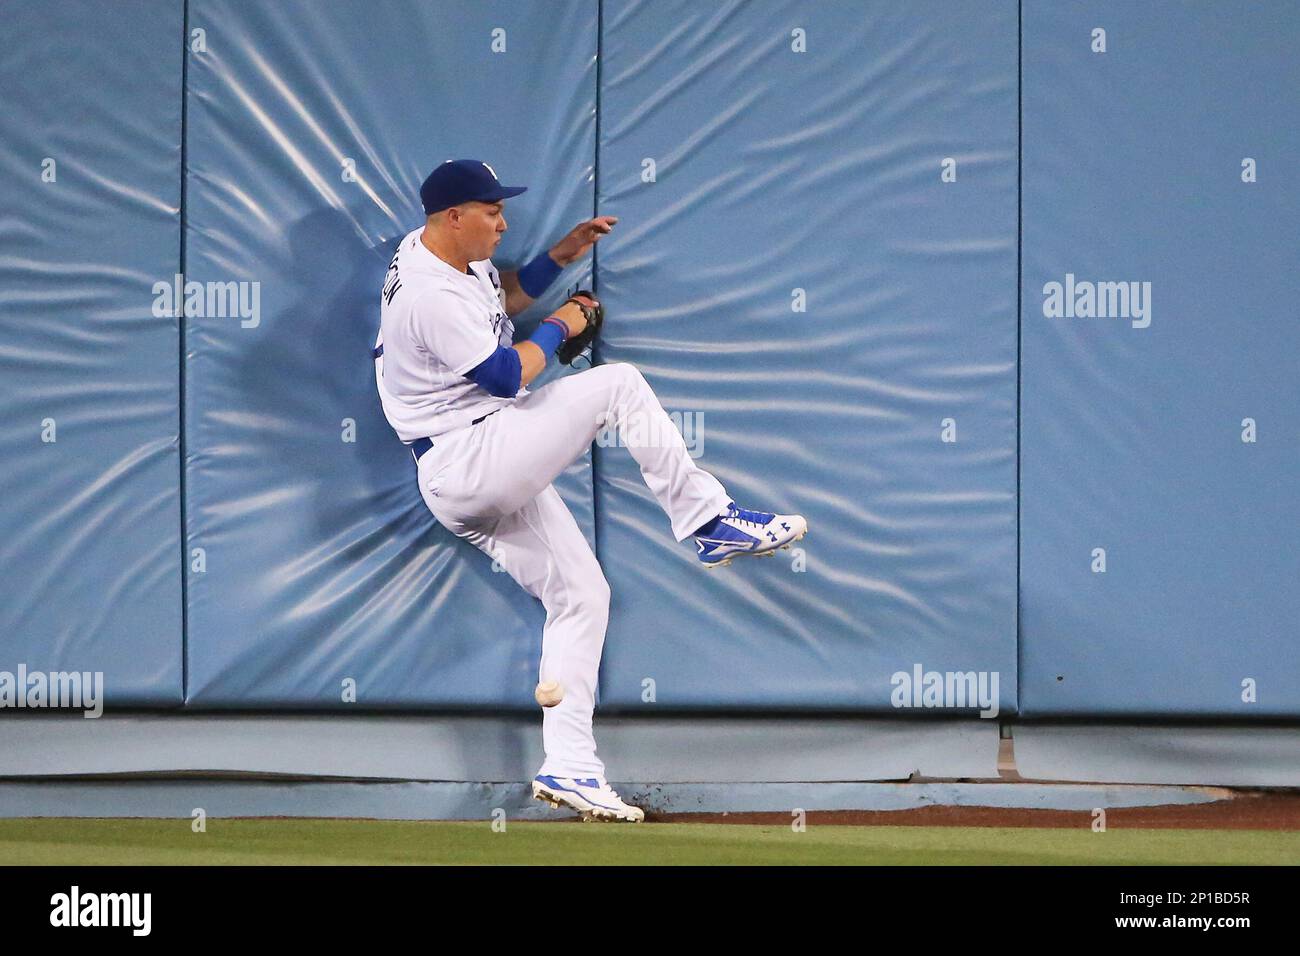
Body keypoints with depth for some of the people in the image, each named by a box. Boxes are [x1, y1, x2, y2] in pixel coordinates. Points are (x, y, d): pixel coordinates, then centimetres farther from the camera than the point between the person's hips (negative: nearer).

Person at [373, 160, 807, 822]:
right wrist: (557, 329, -2)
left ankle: (568, 767, 6)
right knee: (617, 384, -15)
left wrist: (561, 256, 14)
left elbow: (505, 296, 29)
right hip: (465, 463, -10)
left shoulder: (442, 252, 10)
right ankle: (707, 518, -7)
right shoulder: (430, 295, -21)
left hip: (491, 480, 10)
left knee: (581, 594, 8)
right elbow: (508, 376, -20)